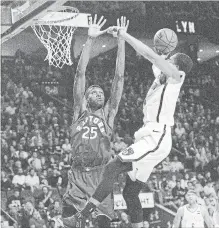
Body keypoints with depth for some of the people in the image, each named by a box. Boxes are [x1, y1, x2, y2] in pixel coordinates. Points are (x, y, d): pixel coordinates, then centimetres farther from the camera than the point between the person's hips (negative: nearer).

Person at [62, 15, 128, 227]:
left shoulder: (108, 113, 15)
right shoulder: (80, 111, 15)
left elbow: (119, 78, 10)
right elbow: (80, 74, 9)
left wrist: (121, 41, 5)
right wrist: (90, 40, 3)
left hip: (101, 175, 1)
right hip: (78, 175, 0)